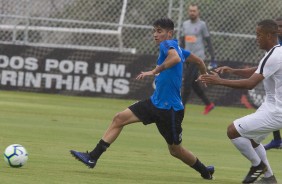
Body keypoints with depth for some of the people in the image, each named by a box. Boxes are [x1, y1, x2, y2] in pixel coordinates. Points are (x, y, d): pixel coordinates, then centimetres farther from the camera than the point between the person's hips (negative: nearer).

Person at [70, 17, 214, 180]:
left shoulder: (168, 44, -12)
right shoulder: (176, 48, 13)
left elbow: (175, 58, -36)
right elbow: (199, 61, 25)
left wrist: (154, 72, -32)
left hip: (170, 109, -9)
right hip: (155, 102, 9)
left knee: (175, 150, 5)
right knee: (119, 119, -1)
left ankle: (205, 171, 29)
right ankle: (93, 157, -1)